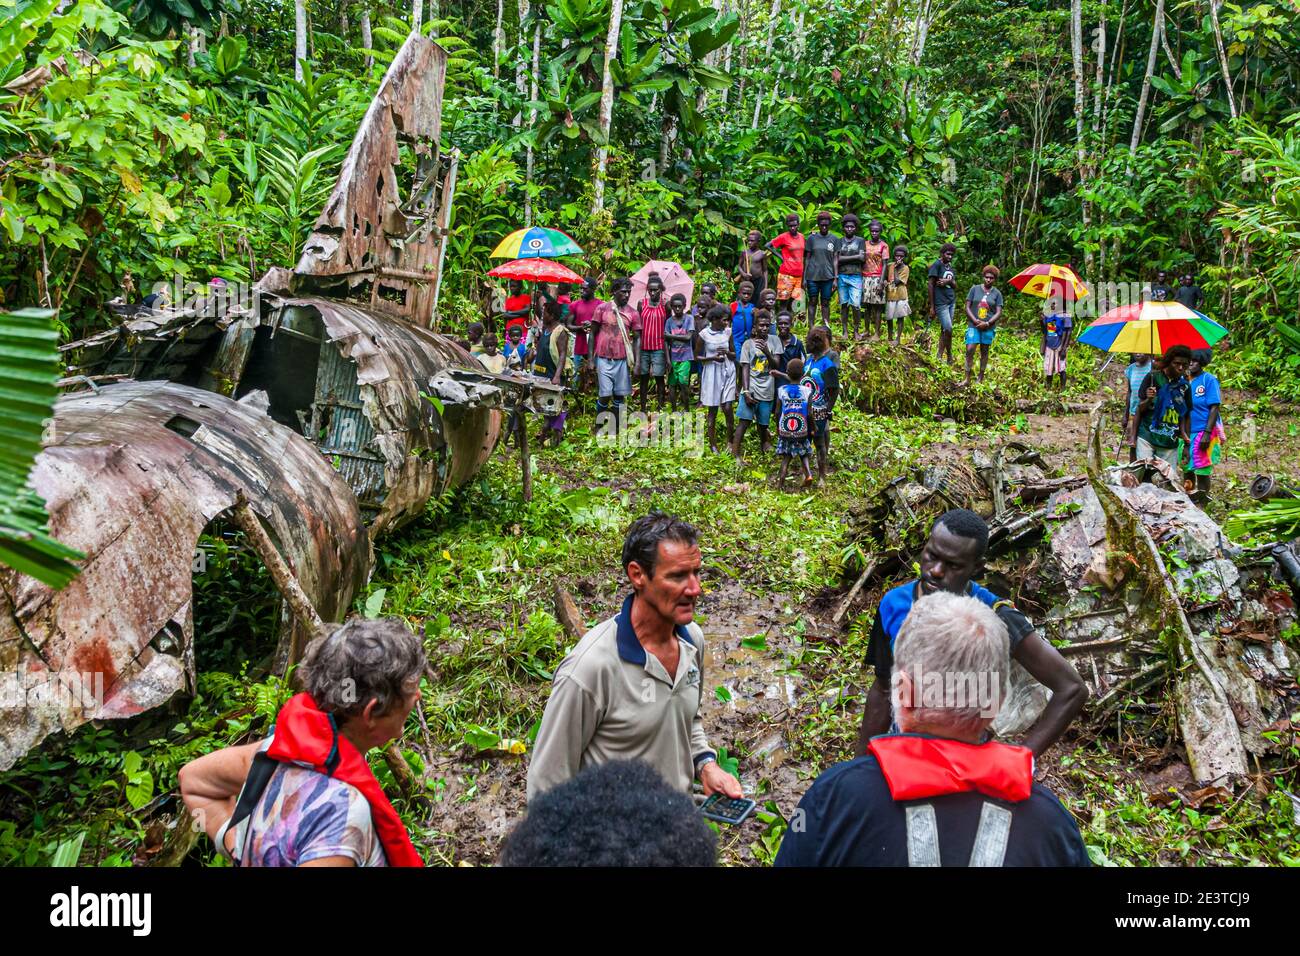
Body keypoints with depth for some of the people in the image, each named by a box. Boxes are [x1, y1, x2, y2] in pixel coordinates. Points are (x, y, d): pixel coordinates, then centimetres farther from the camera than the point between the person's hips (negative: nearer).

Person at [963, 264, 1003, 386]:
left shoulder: (997, 293, 3)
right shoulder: (975, 289, 3)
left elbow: (998, 313, -1)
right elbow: (967, 307, 1)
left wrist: (987, 323, -14)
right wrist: (975, 320, -12)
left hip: (988, 327, 1)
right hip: (973, 325, -1)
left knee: (984, 351, 8)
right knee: (969, 350, -11)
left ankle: (981, 378, 17)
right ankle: (967, 379, -7)